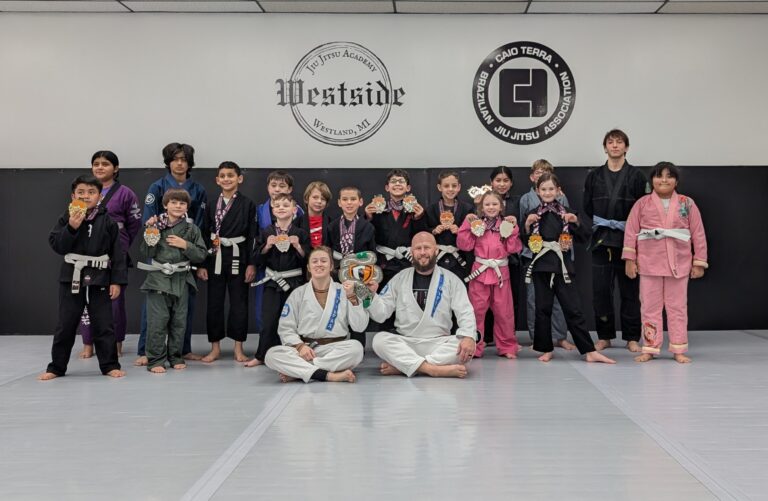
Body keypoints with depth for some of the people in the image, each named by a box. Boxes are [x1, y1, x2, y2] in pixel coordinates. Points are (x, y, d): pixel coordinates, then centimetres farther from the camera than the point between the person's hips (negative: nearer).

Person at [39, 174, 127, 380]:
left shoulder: (107, 222, -3)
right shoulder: (66, 219, 0)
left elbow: (118, 253, -2)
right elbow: (57, 246, -7)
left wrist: (117, 281, -6)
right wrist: (71, 227, -20)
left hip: (99, 279, -1)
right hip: (72, 278, 1)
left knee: (103, 325, 4)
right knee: (65, 325, 8)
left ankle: (109, 365, 15)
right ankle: (56, 367, 20)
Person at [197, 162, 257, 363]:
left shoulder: (247, 204, 0)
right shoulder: (211, 204, 6)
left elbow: (253, 236, -2)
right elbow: (204, 235, 5)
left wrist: (251, 264, -8)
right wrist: (201, 264, 0)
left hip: (238, 257, -2)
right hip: (215, 258, 2)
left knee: (239, 303, 4)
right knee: (214, 303, 7)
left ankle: (238, 348, 14)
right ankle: (215, 347, 18)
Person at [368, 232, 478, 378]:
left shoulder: (450, 280, 4)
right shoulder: (400, 278, 7)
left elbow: (465, 312, -5)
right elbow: (380, 314, 4)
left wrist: (469, 336, -24)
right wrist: (371, 295, -16)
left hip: (439, 344, 0)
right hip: (404, 344, 1)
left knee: (466, 347, -29)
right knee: (380, 340, -27)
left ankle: (400, 365, -28)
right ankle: (433, 369, -36)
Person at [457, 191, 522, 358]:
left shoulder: (506, 224, 5)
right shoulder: (476, 224, 3)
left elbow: (514, 248, -4)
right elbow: (464, 245, -6)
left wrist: (514, 228, -11)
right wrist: (467, 224, -10)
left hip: (501, 272, 1)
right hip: (479, 272, 0)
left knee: (504, 312, 7)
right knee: (476, 311, 3)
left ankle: (507, 347, 20)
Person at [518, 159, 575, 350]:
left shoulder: (560, 197, 6)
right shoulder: (526, 199, 5)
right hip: (533, 253, 0)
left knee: (558, 296, 3)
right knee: (533, 297, 3)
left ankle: (560, 336, 14)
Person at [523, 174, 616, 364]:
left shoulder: (565, 213, 5)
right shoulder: (533, 214, 5)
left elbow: (584, 236, 3)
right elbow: (526, 244, 3)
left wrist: (576, 221, -13)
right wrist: (527, 225, -10)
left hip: (563, 266, -1)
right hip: (541, 266, 1)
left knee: (573, 309, -1)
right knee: (543, 309, 6)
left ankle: (590, 351, 1)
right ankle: (547, 349, 19)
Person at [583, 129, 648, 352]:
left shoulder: (636, 176, 2)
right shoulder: (594, 176, 9)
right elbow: (588, 207, 9)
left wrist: (627, 226, -9)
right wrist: (605, 223, 0)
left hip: (628, 240, -2)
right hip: (601, 241, 2)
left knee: (630, 290, 4)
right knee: (600, 290, 3)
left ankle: (632, 338, 14)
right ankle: (604, 336, 15)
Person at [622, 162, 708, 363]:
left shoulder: (687, 203, 4)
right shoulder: (642, 204, 3)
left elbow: (698, 234, 4)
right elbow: (631, 232, 1)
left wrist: (699, 262, 1)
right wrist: (630, 259, -4)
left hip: (678, 263, 1)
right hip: (649, 263, 0)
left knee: (677, 307, 8)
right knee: (650, 307, 5)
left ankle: (679, 350, 17)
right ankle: (650, 349, 14)